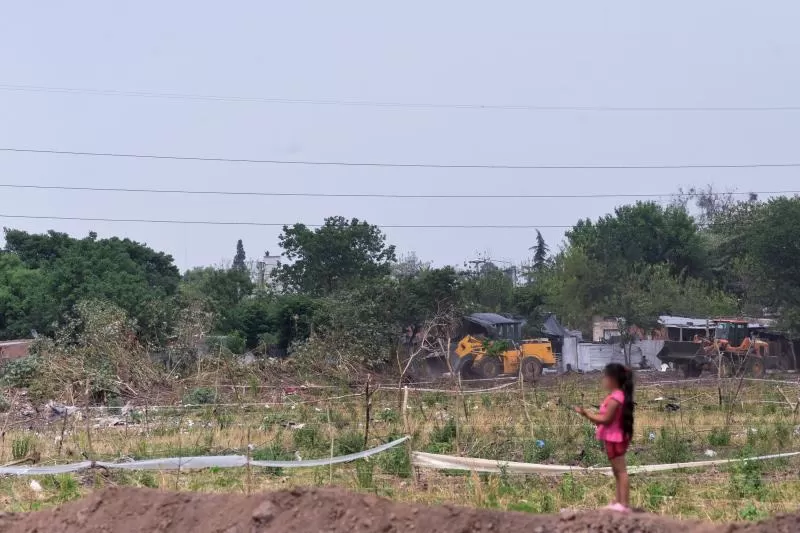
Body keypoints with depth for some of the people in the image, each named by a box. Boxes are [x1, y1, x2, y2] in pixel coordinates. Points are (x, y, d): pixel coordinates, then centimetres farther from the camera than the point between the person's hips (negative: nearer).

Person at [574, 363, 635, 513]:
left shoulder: (615, 398, -20)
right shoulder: (619, 395, 12)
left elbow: (606, 419, -22)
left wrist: (587, 414, -16)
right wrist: (590, 415, 10)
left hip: (614, 439, -11)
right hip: (615, 438, 11)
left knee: (620, 471, -8)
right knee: (618, 471, 13)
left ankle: (624, 504, -8)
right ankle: (619, 502, 18)